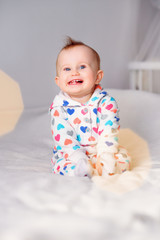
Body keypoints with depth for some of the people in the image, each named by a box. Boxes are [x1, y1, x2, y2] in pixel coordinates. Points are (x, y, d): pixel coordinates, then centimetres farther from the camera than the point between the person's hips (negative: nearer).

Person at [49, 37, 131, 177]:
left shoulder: (106, 102, -10)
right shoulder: (59, 107, -11)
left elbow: (109, 133, -16)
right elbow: (65, 139, -17)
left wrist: (103, 159, -30)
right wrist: (83, 162, -28)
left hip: (102, 154, 2)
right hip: (73, 156, -2)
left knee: (123, 158, -20)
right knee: (61, 166, -28)